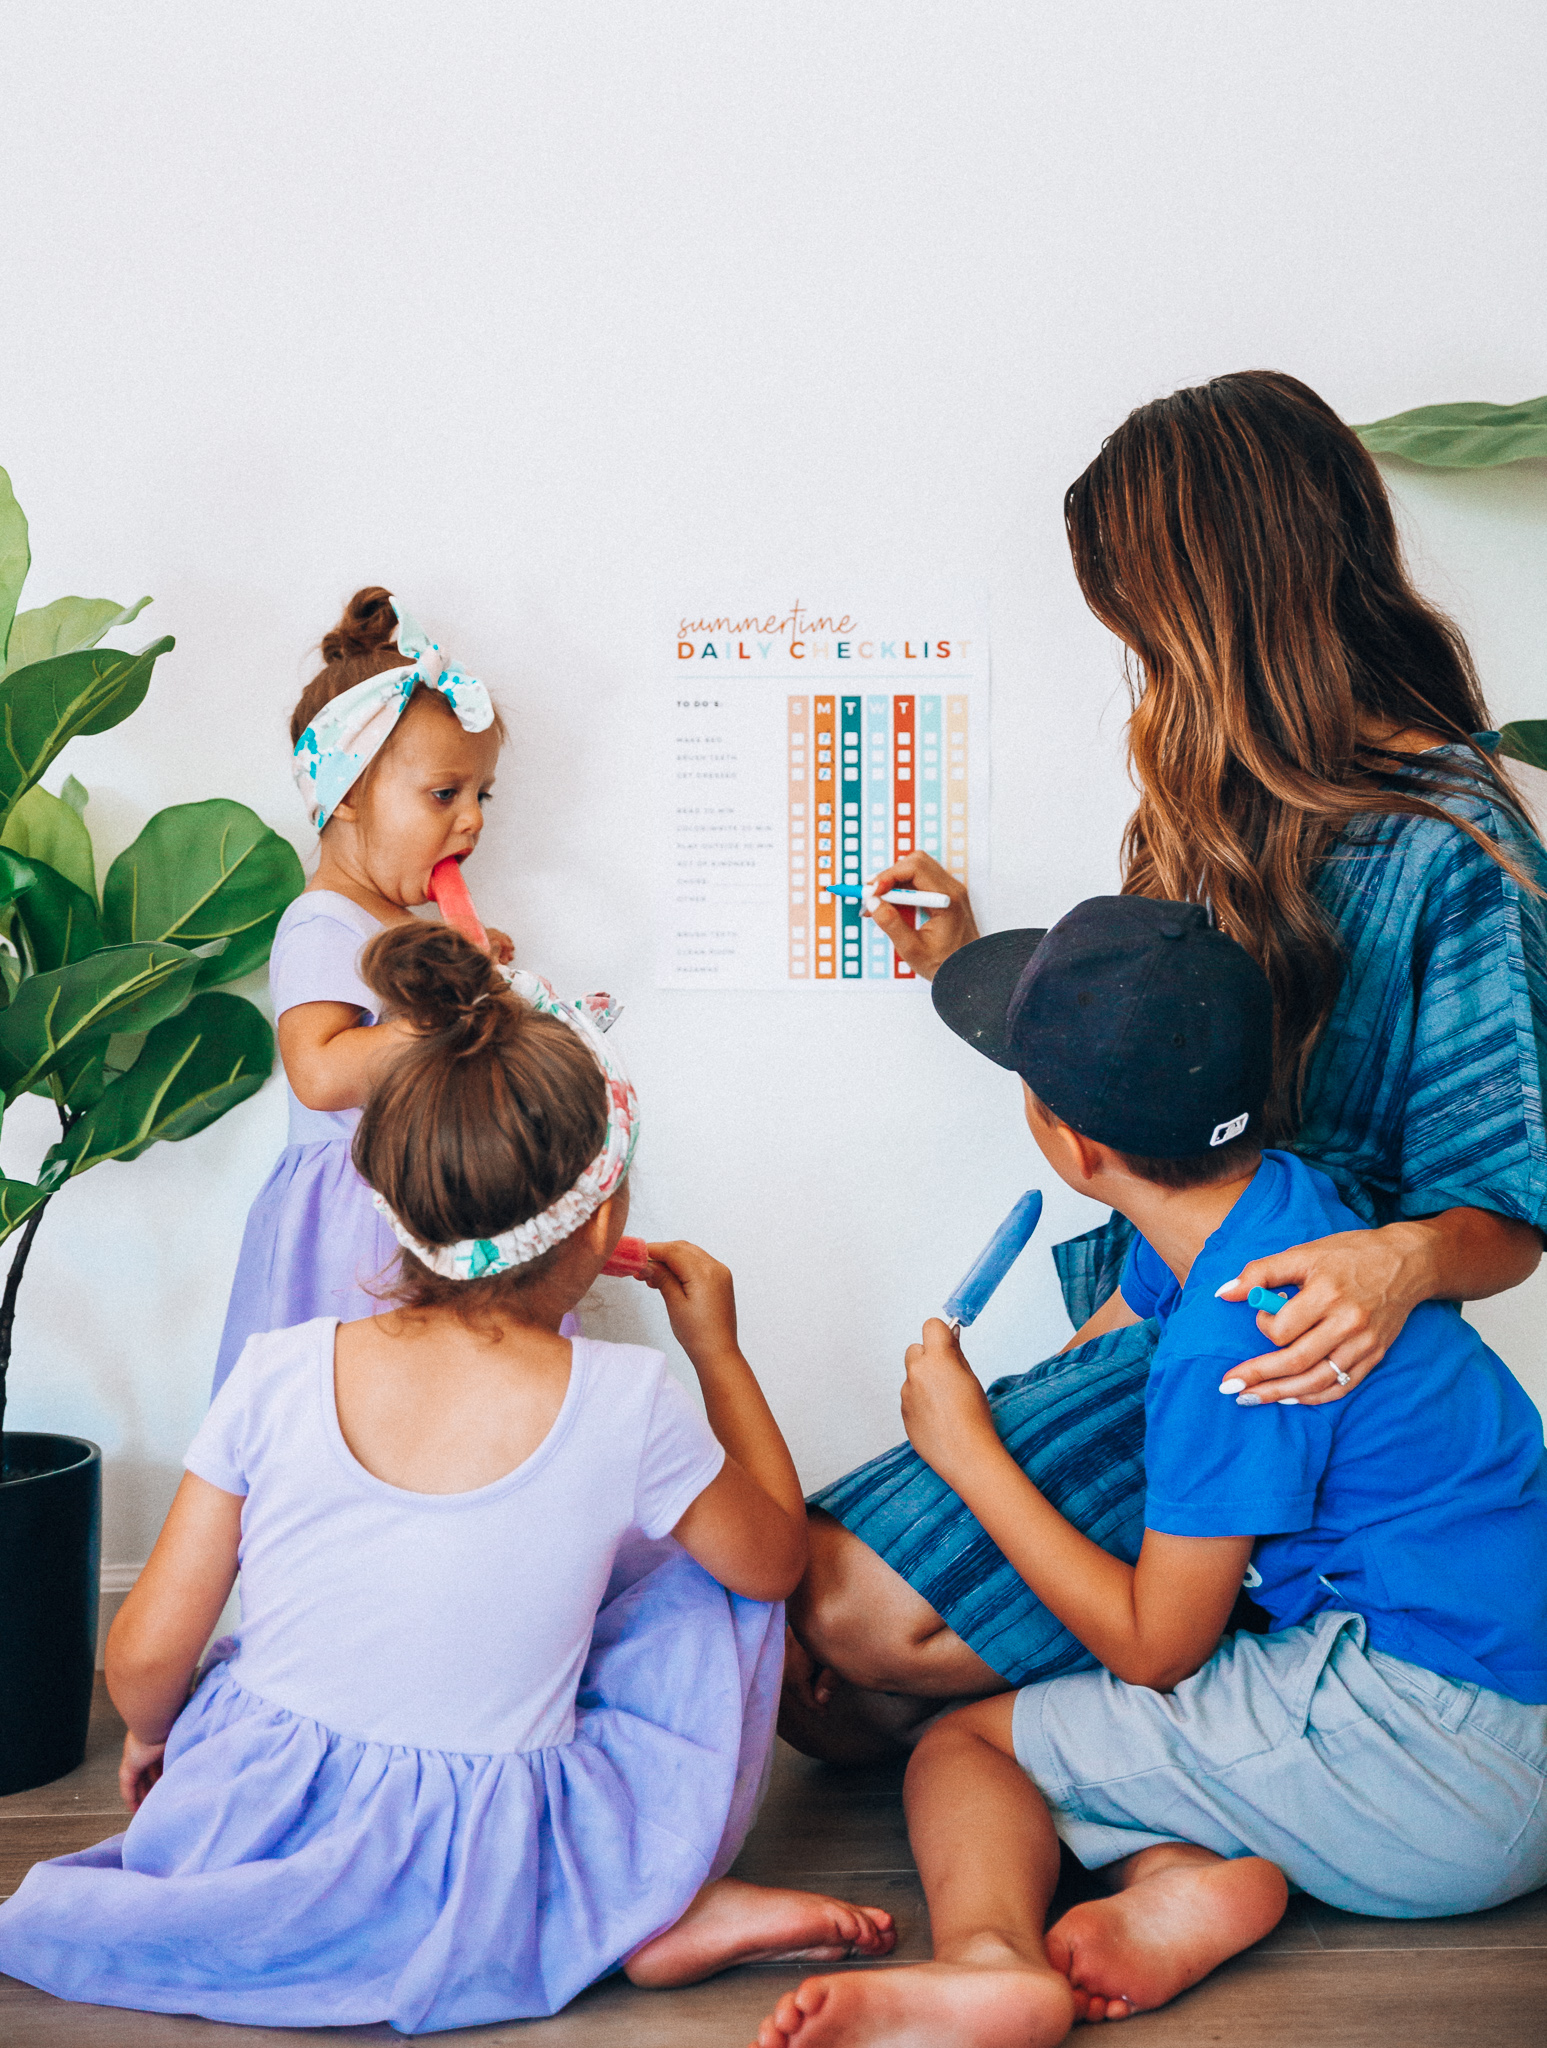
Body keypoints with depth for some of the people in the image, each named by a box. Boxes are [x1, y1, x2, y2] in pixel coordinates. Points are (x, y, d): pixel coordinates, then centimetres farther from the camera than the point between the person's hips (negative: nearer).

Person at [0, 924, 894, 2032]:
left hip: (241, 1843, 1)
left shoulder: (280, 1374, -11)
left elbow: (146, 1657, -4)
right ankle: (657, 1907, 9)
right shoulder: (626, 1402, -16)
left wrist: (152, 1737, 19)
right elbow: (777, 1556, 4)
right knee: (704, 1570, 12)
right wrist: (719, 1348, 13)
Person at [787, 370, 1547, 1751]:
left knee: (861, 1613, -20)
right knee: (821, 1594, -10)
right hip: (1148, 1318, 8)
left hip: (1278, 1365, -8)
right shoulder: (1243, 804, 11)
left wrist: (1403, 1259, -34)